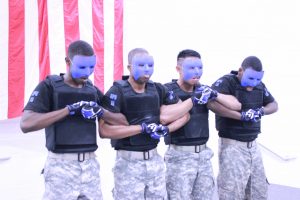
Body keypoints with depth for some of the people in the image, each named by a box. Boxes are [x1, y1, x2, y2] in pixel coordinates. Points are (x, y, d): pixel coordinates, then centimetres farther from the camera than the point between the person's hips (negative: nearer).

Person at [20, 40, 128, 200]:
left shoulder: (93, 90, 10)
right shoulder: (49, 86, -5)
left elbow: (123, 120, 6)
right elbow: (26, 124, -20)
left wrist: (100, 112, -13)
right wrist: (70, 109, -22)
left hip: (90, 165, 5)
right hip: (61, 166, -4)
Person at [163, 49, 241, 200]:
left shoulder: (203, 90, 8)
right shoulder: (168, 90, -9)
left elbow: (236, 105, 5)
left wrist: (214, 94, -13)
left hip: (203, 154, 6)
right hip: (180, 155, -6)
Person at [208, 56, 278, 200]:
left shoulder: (259, 85, 7)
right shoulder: (227, 82, -15)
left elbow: (274, 105, 14)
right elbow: (212, 103, -32)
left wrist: (262, 111, -10)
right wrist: (242, 116, -30)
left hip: (252, 144, 7)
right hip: (232, 144, -7)